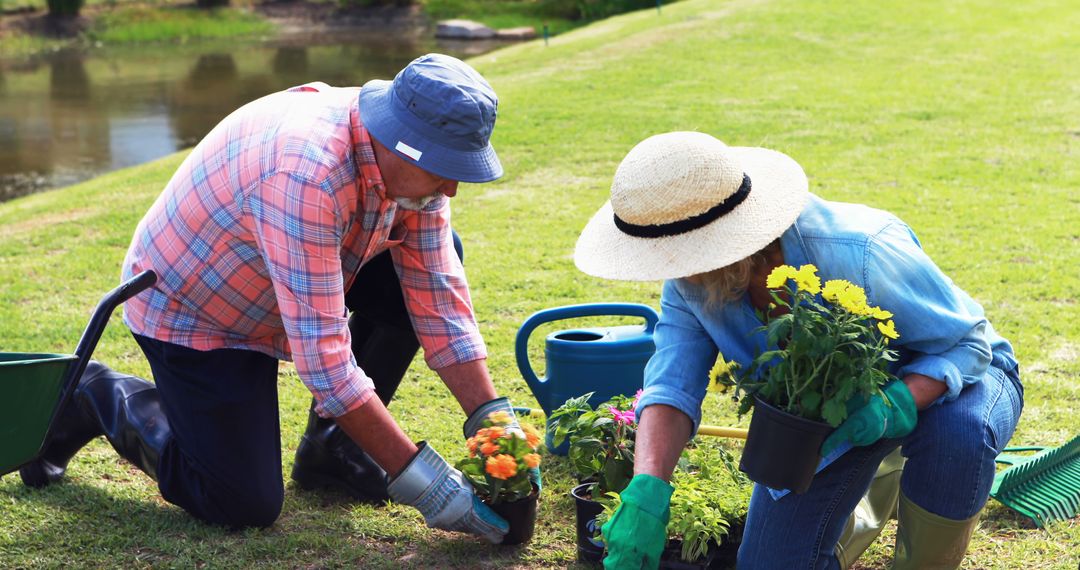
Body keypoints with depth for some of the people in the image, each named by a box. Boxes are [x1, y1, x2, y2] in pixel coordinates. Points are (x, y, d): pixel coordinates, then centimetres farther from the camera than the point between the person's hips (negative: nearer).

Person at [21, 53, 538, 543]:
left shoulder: (411, 165, -15)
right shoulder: (306, 173, -40)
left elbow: (441, 303, -9)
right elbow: (321, 355, -39)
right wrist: (421, 480, -36)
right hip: (187, 312, -7)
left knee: (434, 265, -10)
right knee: (246, 506, -12)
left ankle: (331, 445, 4)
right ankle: (98, 397, 11)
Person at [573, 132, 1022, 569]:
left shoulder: (859, 255, -38)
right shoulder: (690, 283, -21)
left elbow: (967, 342, -28)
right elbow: (671, 387, -29)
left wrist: (895, 405, -47)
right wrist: (645, 493, -47)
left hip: (930, 381, -4)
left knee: (958, 433, -40)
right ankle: (875, 490, 27)